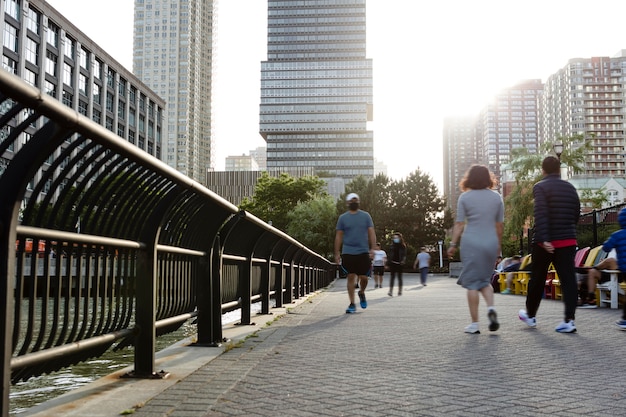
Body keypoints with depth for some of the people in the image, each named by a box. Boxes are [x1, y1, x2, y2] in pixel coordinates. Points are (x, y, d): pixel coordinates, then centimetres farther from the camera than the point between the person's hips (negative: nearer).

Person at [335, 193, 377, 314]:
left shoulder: (366, 216, 7)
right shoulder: (343, 218, 6)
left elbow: (371, 233, 5)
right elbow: (339, 236, 7)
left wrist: (372, 249, -6)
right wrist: (337, 253, 1)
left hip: (363, 252, 0)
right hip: (348, 253, 0)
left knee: (363, 277, 1)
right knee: (351, 277, -1)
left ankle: (361, 293, 32)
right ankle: (352, 304, 5)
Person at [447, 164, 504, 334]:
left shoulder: (465, 197, -2)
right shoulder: (496, 197, 7)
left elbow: (459, 224, -5)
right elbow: (500, 224, 10)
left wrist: (453, 244, 1)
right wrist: (499, 244, 21)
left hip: (471, 243, -3)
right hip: (491, 243, 3)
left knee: (472, 283, 2)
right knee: (485, 279, 19)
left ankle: (474, 323, 2)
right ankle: (491, 308, -7)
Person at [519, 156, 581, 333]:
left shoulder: (540, 187, -7)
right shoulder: (570, 188, 10)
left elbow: (541, 214, -19)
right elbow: (576, 214, 16)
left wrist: (543, 238, -24)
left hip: (546, 243, -4)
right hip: (568, 240, 4)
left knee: (537, 279, 10)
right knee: (568, 279, 0)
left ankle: (530, 315, 25)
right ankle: (569, 320, -6)